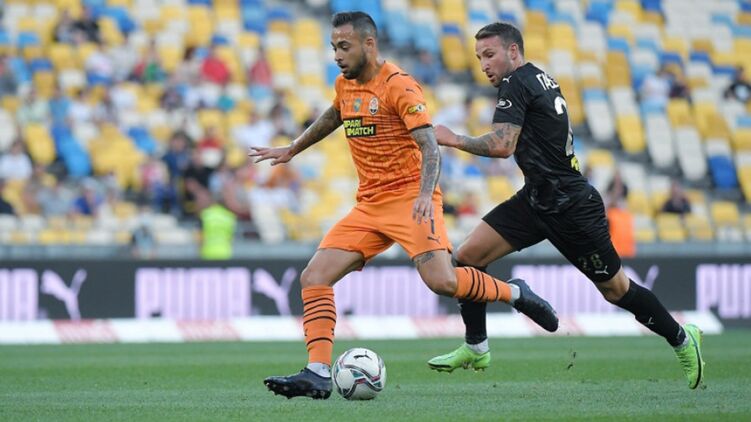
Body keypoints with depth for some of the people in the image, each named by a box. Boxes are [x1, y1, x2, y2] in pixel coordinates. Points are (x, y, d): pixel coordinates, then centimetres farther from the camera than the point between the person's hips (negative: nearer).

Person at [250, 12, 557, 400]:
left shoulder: (399, 87, -12)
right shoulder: (345, 84, 11)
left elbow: (430, 147, -19)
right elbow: (332, 117, 35)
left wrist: (425, 195, -34)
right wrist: (292, 150, 45)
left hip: (409, 198, -7)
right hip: (369, 205, 7)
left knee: (441, 281, -26)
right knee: (313, 278, -8)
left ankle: (514, 293, 1)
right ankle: (317, 374, -10)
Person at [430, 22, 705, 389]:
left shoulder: (516, 84, -16)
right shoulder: (543, 80, 11)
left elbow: (501, 146, -27)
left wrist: (453, 140, -15)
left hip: (569, 207, -10)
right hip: (536, 200, 10)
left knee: (614, 289, 3)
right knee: (468, 256, -1)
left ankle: (682, 339, 20)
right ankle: (476, 349, 7)